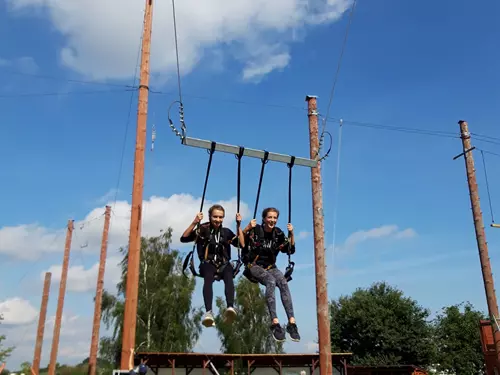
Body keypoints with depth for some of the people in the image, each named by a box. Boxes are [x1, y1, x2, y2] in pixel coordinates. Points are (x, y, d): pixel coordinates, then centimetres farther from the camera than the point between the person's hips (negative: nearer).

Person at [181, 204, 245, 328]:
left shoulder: (226, 232, 18)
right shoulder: (203, 230, 9)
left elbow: (242, 244, 10)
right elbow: (183, 238, -1)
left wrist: (239, 225, 7)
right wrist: (194, 223, -11)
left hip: (224, 264, 2)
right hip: (208, 263, -2)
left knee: (228, 276, -35)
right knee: (208, 277, -38)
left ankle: (230, 307, -56)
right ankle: (208, 312, -54)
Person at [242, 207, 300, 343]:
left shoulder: (278, 233, 6)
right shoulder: (255, 231, -7)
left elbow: (291, 250, 10)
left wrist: (291, 234, -1)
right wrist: (248, 228, -25)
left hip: (271, 267, 4)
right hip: (254, 266, -4)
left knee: (283, 283, -27)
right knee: (271, 281, -34)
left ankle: (292, 322, -31)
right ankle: (275, 323, -38)